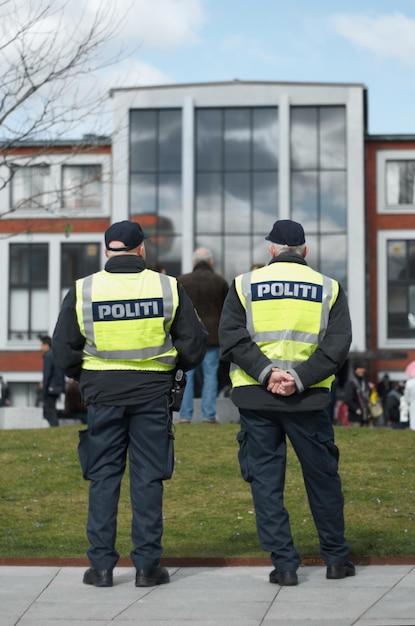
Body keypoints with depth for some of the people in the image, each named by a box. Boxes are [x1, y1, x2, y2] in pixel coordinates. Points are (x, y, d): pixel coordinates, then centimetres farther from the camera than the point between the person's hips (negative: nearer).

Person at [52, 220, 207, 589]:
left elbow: (63, 350, 0)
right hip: (153, 392, 0)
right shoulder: (168, 288, -3)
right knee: (148, 478, 6)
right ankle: (148, 566, 7)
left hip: (101, 392, 0)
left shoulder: (83, 291, -4)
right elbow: (194, 344, 0)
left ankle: (101, 566, 8)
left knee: (103, 478, 7)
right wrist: (173, 368, 18)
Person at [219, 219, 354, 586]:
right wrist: (300, 378, -12)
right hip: (309, 399, 1)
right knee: (323, 478, 13)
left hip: (255, 397, 0)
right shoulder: (328, 289, 6)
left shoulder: (245, 285, 4)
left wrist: (266, 372, -12)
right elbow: (337, 345, -5)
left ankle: (284, 564, 4)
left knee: (266, 481, 6)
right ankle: (337, 559, 22)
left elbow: (231, 337, -6)